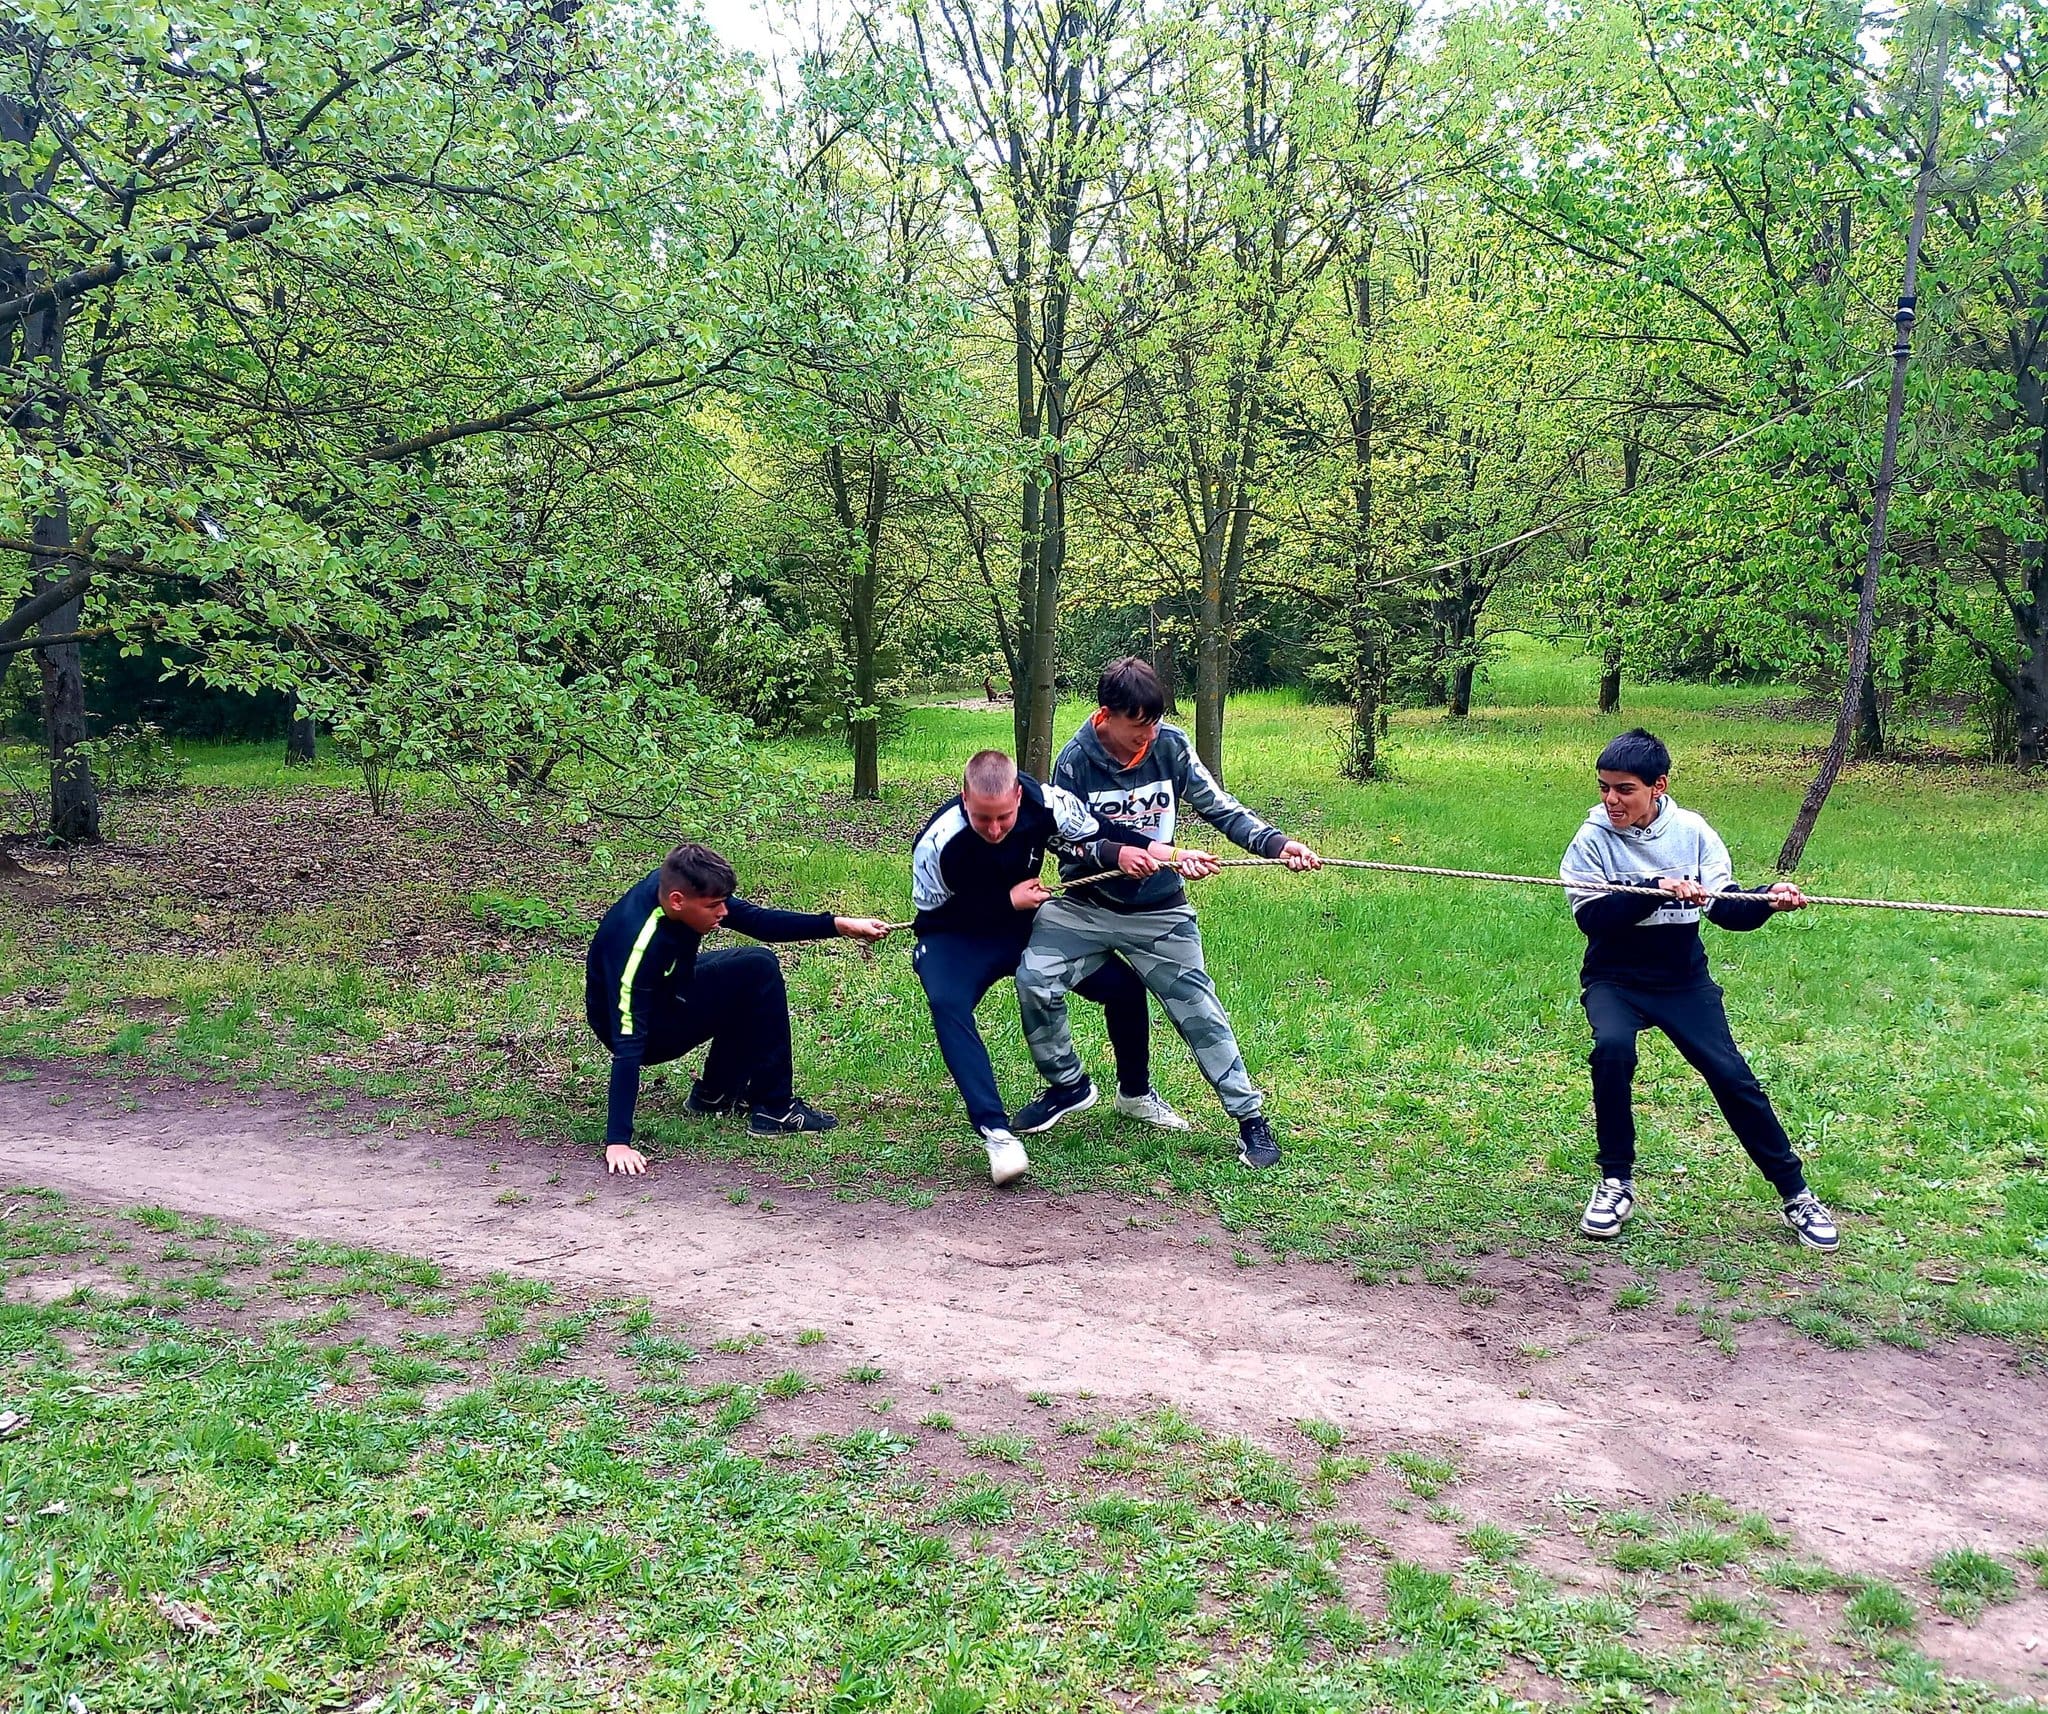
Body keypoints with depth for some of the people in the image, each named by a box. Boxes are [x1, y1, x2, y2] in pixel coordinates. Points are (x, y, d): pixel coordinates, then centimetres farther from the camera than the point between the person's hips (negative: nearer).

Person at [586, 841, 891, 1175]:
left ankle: (716, 1093, 15)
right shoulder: (637, 947, -37)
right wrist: (617, 1142, -39)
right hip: (647, 1030, -8)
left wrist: (840, 925, -14)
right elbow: (628, 1046, -38)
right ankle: (773, 1109, -11)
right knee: (758, 972, -19)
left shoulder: (677, 885, -16)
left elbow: (757, 920, -7)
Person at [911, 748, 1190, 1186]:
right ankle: (996, 1131, -34)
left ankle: (1134, 1094, 28)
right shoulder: (937, 843, -32)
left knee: (1124, 984, 2)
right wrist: (1007, 901, -25)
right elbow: (933, 913, -18)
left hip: (1027, 926, 4)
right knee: (948, 1004, -36)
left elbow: (1093, 834, -6)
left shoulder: (1045, 802, -24)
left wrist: (1121, 853, -27)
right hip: (956, 938, -4)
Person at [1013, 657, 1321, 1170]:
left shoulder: (1171, 747, -10)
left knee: (1200, 1012, -1)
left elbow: (1220, 809, -7)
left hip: (1160, 915, 0)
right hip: (1086, 906, 0)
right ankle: (1068, 1086, 7)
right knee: (1034, 981, -17)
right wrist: (1152, 852, -26)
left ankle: (1251, 1118, 12)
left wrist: (1277, 843, -22)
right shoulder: (1075, 761, -13)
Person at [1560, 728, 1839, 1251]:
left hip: (1683, 979, 2)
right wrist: (1654, 890, -32)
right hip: (1614, 981, -1)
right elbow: (1592, 918, -20)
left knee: (1732, 1076, -7)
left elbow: (1726, 911, -10)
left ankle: (1796, 1194, 11)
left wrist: (1767, 900, -31)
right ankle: (1616, 1183, -12)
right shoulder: (1593, 839, -9)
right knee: (1612, 1049, -29)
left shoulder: (1692, 831, -4)